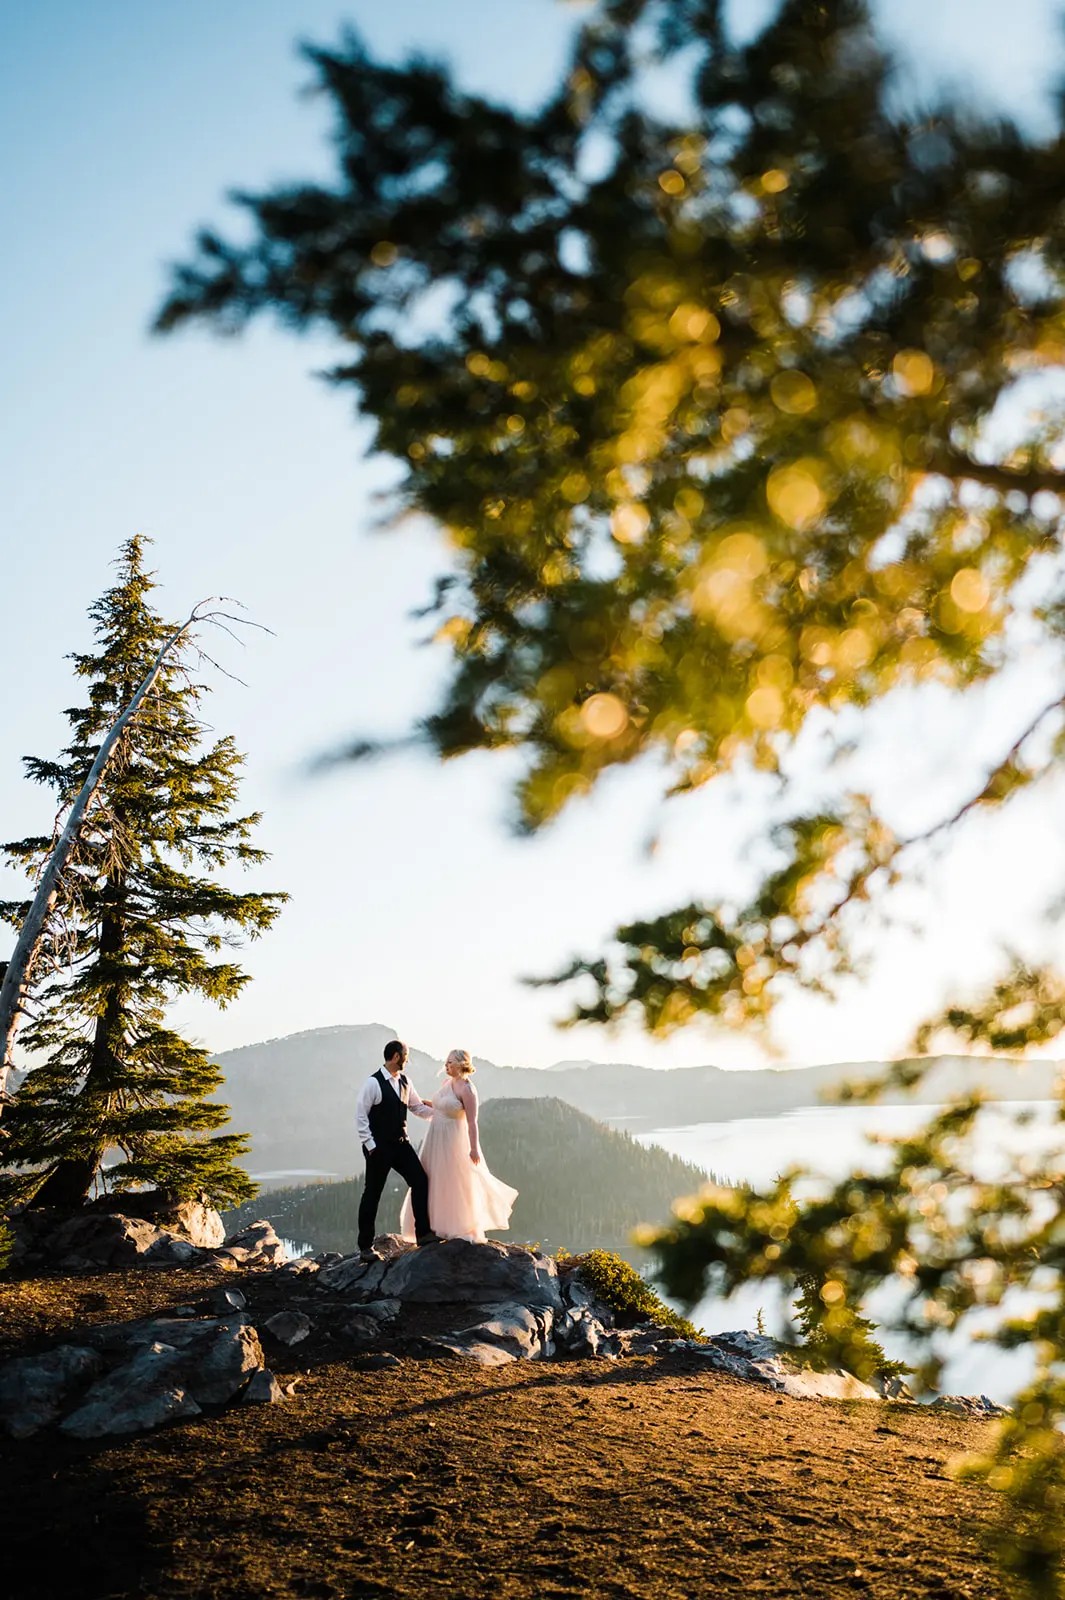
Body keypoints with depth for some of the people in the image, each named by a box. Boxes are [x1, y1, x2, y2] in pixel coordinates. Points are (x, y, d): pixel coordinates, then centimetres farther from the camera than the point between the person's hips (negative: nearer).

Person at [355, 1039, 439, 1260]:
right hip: (380, 1147, -7)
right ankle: (365, 1246, 14)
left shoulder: (404, 1081, 7)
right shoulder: (373, 1083, -14)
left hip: (401, 1143, 7)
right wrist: (370, 1145, -14)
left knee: (420, 1182, 0)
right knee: (372, 1194, 3)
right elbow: (360, 1116, -13)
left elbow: (418, 1107, 16)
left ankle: (423, 1233, 10)